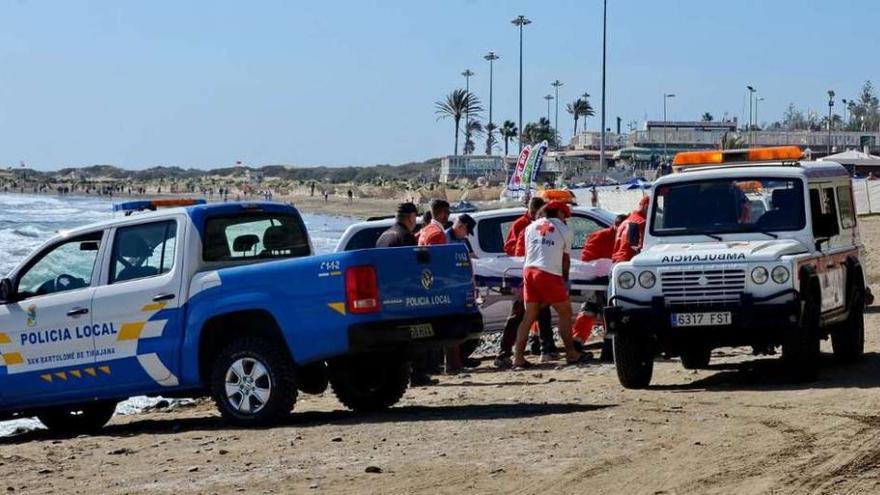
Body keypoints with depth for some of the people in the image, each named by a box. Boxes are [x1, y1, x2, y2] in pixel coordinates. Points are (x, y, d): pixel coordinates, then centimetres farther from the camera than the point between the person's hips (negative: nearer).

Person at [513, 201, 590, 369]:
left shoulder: (531, 227, 19)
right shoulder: (564, 230, 7)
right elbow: (566, 259, 11)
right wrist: (565, 281, 23)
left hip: (529, 271, 5)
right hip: (549, 274, -5)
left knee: (529, 317, 8)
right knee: (565, 312, 8)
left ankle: (518, 358, 1)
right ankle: (571, 354, 11)